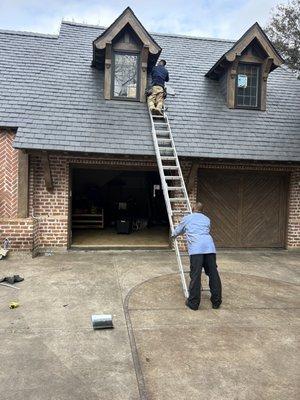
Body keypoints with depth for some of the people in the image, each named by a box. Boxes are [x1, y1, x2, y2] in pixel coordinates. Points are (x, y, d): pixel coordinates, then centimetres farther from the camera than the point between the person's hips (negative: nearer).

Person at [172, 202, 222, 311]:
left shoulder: (186, 218, 20)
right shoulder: (207, 219, 27)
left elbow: (177, 231, 35)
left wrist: (173, 235, 58)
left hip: (196, 248, -3)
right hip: (209, 246, 4)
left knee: (195, 276, -3)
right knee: (213, 274, 7)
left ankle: (193, 303, 2)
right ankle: (216, 301, 15)